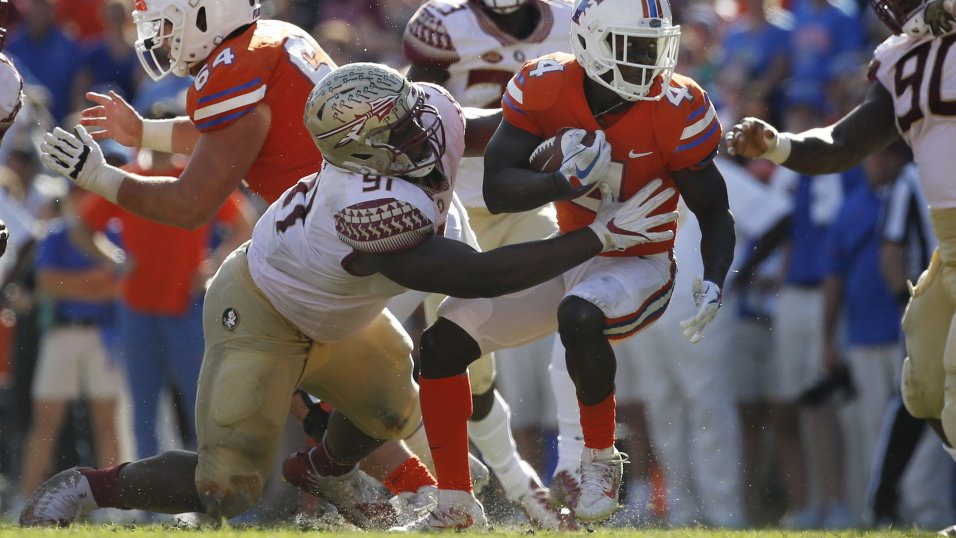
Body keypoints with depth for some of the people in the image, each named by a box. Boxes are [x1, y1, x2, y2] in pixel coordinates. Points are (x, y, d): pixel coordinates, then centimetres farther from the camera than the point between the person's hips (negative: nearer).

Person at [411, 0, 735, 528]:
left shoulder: (676, 112, -19)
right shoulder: (544, 88, -13)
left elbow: (715, 215, -9)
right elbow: (496, 190, -17)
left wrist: (712, 286, -26)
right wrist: (565, 181, -35)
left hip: (638, 265, -4)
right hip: (569, 258, 4)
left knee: (579, 317, -38)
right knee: (443, 342, -5)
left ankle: (600, 460, -14)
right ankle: (454, 505, 7)